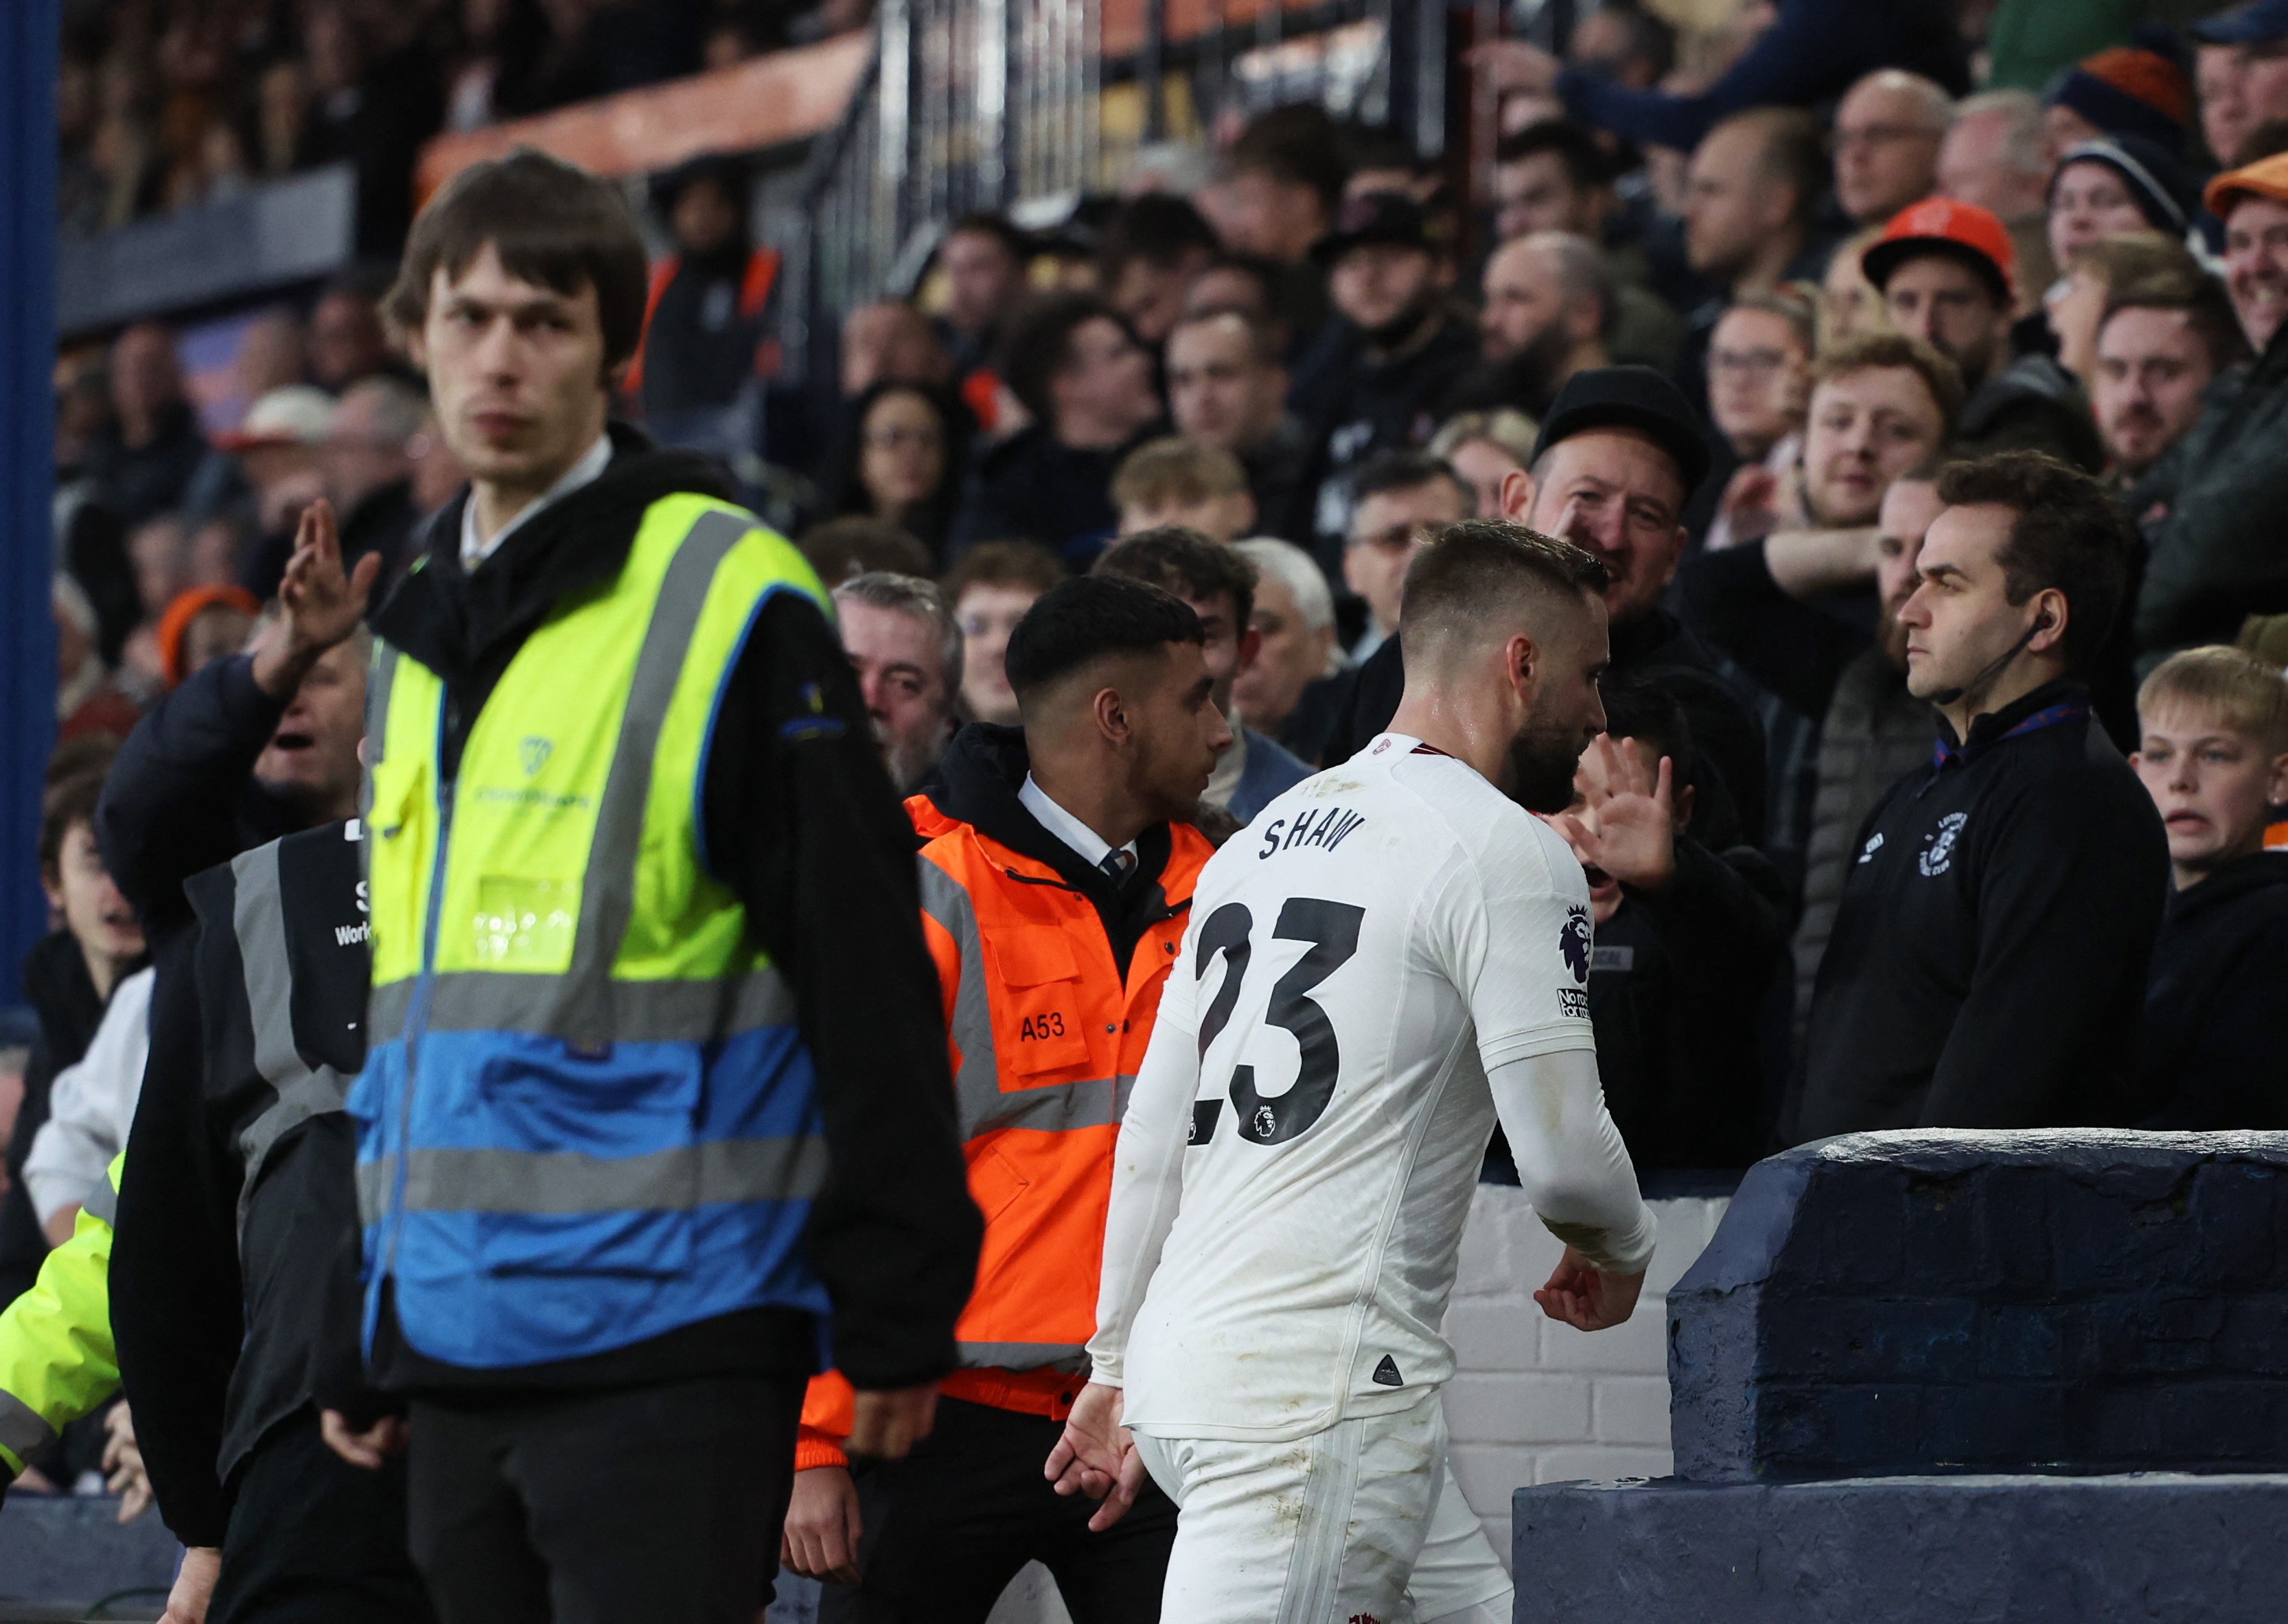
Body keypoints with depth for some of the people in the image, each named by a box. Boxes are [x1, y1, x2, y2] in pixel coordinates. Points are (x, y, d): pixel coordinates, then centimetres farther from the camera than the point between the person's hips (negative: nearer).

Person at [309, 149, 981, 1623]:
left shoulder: (728, 603, -7)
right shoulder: (418, 635, 17)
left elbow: (868, 974, -9)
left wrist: (899, 1319, -11)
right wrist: (363, 1335, 22)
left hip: (663, 1336, -7)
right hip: (459, 1352, 7)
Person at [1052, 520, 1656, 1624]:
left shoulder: (1267, 836, 18)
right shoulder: (1508, 850, -7)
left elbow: (1155, 1132, 19)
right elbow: (1562, 1150, -11)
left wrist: (1118, 1367, 24)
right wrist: (1620, 1252, 11)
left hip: (1186, 1363, 9)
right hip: (1318, 1382, -9)